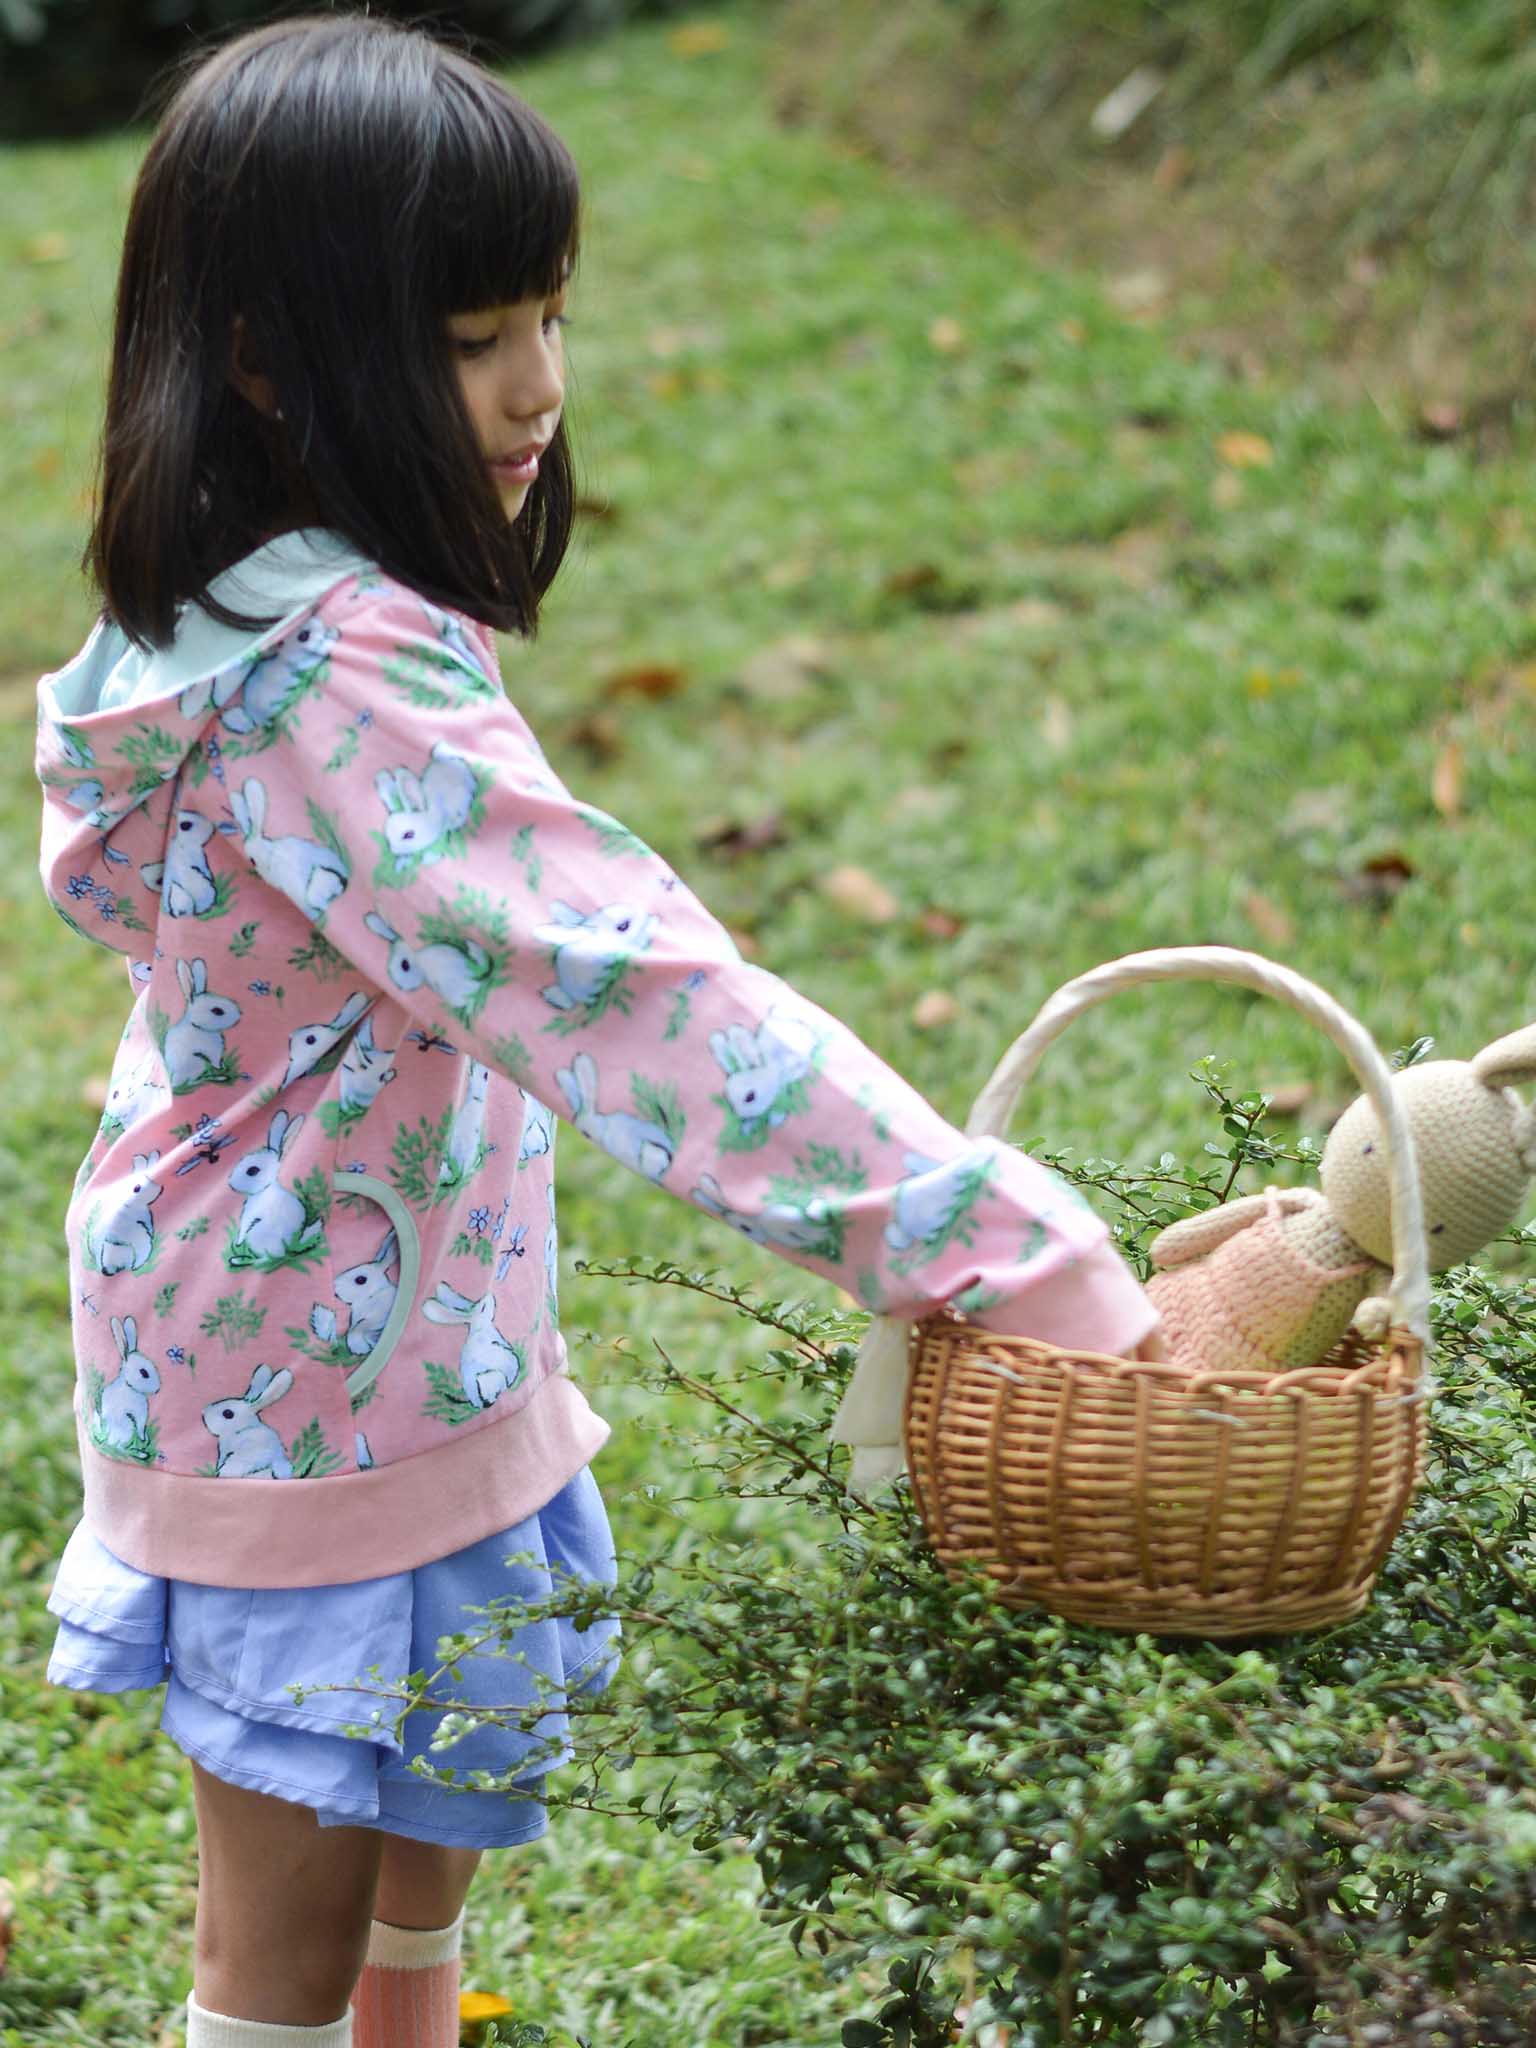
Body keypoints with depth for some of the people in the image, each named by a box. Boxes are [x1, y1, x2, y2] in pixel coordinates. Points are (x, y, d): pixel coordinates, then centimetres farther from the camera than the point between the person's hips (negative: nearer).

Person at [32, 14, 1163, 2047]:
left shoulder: (247, 605, 0)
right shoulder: (343, 680, -32)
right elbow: (636, 997, -39)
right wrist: (1021, 1253, -41)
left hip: (406, 1338, 10)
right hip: (317, 1395, -10)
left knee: (437, 1779, 27)